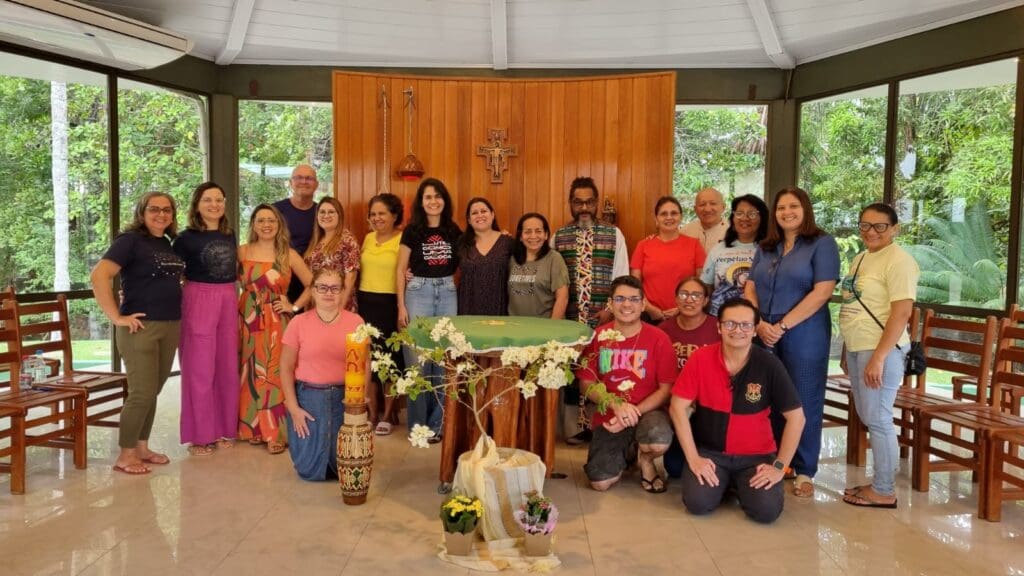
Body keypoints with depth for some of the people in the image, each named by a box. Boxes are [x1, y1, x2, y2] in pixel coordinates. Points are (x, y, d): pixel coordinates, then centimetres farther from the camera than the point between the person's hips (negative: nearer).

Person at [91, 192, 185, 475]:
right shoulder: (130, 240, -8)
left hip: (171, 326, 7)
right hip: (140, 327, -7)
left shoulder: (168, 243, 13)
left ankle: (142, 447, 24)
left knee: (153, 391, 13)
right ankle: (125, 455, 7)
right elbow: (99, 276, -19)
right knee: (142, 392, -5)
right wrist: (116, 316, -19)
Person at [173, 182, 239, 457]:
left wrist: (231, 296, 15)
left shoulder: (230, 235, 11)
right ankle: (200, 435, 9)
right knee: (200, 369, 0)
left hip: (228, 302, 5)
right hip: (198, 301, -5)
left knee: (228, 367, 9)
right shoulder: (187, 238, -5)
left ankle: (224, 429, 20)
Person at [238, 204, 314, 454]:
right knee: (251, 373, 6)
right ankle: (253, 428, 18)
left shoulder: (289, 255, 1)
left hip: (276, 322, -1)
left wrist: (294, 306, -1)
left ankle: (276, 432, 4)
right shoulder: (242, 252, 4)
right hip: (248, 320, 1)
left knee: (274, 373, -4)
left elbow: (312, 284, 4)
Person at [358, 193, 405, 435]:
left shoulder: (402, 240, -8)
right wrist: (355, 300, 16)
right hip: (365, 303, 6)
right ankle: (372, 413, 20)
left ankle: (387, 415, 15)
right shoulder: (368, 238, 12)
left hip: (389, 304, -6)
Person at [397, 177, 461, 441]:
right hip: (418, 292, -2)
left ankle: (437, 422, 15)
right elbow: (401, 270, 1)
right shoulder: (412, 231, 1)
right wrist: (401, 306, -4)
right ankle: (418, 424, 10)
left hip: (448, 293, 3)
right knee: (417, 361, -1)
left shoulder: (454, 231, 8)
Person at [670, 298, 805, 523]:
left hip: (756, 455, 0)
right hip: (710, 451, 0)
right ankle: (723, 482, 14)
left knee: (767, 510, -21)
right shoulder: (700, 359, -11)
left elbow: (796, 417, -7)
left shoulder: (769, 365, -12)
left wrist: (779, 466, -10)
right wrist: (693, 457, -12)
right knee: (697, 503, -22)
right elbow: (678, 407, -8)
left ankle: (739, 484, 14)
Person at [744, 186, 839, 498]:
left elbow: (821, 292, -13)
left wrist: (782, 326, -15)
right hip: (763, 335, 5)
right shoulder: (765, 248, 14)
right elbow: (750, 289, 9)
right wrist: (759, 324, -9)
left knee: (804, 401, 1)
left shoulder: (822, 244, -2)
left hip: (804, 335, -5)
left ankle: (804, 472, 12)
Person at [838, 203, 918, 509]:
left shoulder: (898, 260, -11)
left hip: (880, 350, -9)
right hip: (857, 348, 9)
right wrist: (848, 351, 17)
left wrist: (878, 357, -22)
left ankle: (884, 491, 9)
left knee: (878, 419, -2)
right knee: (867, 418, 13)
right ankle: (879, 482, 24)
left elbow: (901, 313, -18)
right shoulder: (860, 259, 15)